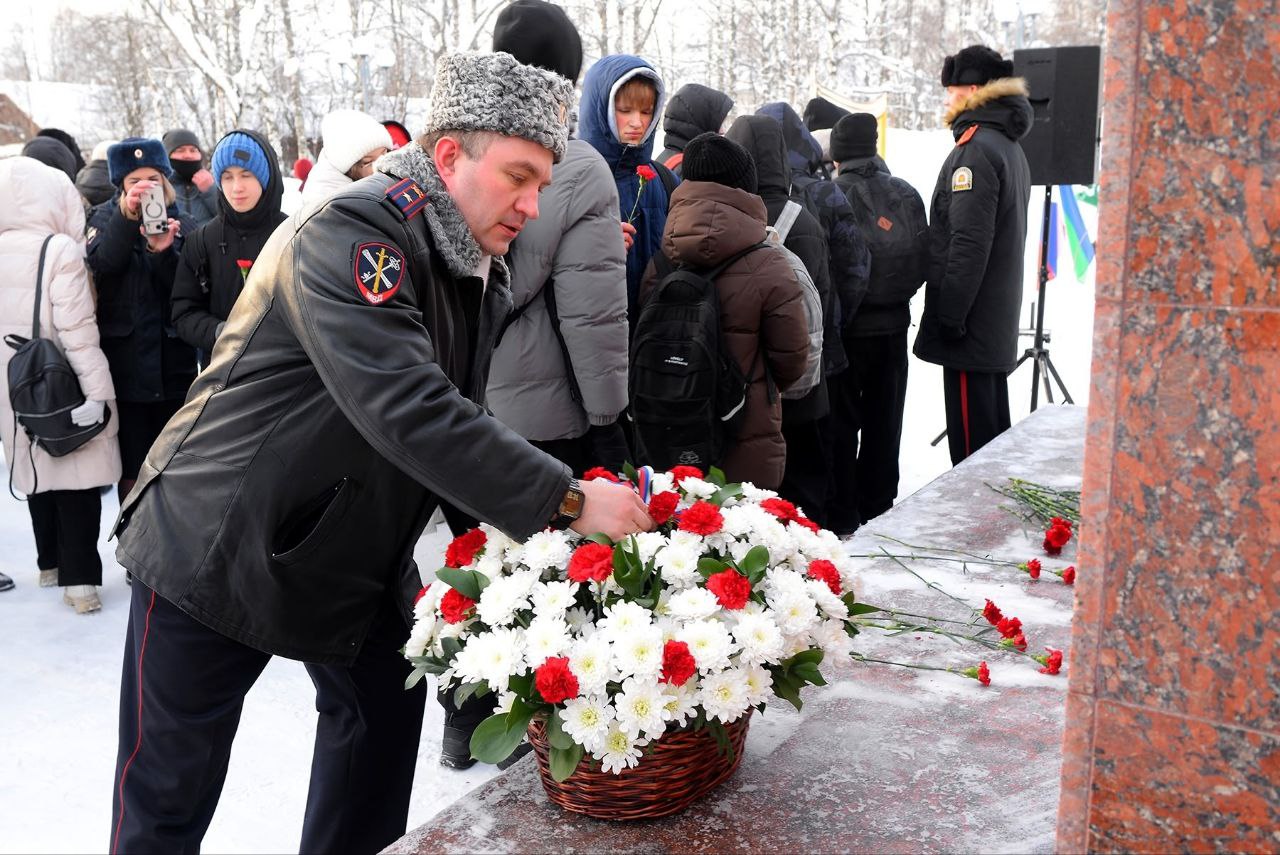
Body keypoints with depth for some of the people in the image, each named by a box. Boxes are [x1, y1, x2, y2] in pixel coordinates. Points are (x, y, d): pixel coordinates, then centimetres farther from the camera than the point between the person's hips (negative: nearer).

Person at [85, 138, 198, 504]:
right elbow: (99, 266, -18)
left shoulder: (180, 226, 5)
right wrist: (128, 217, -30)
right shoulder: (106, 219, 4)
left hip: (174, 365, 1)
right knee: (133, 474, 4)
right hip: (124, 367, -1)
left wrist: (164, 252, -21)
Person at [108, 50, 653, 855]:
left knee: (384, 729, 15)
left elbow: (462, 423, 5)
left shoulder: (481, 271, 2)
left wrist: (525, 532, -6)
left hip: (360, 558, 8)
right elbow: (409, 412, -37)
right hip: (217, 547, -7)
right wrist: (565, 501, -34)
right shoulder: (349, 233, -25)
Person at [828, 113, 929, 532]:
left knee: (841, 424, 5)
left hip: (846, 326, -4)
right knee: (883, 425, 14)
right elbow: (923, 261, 5)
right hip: (893, 325, 4)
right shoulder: (906, 194, 3)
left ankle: (841, 518, 9)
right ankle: (877, 511, 23)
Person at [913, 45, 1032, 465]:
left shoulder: (975, 149, -15)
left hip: (970, 323, -10)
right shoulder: (1009, 146, 17)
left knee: (970, 436, -5)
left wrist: (948, 315, -19)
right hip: (998, 319, 10)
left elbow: (968, 244, -22)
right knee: (994, 426, 17)